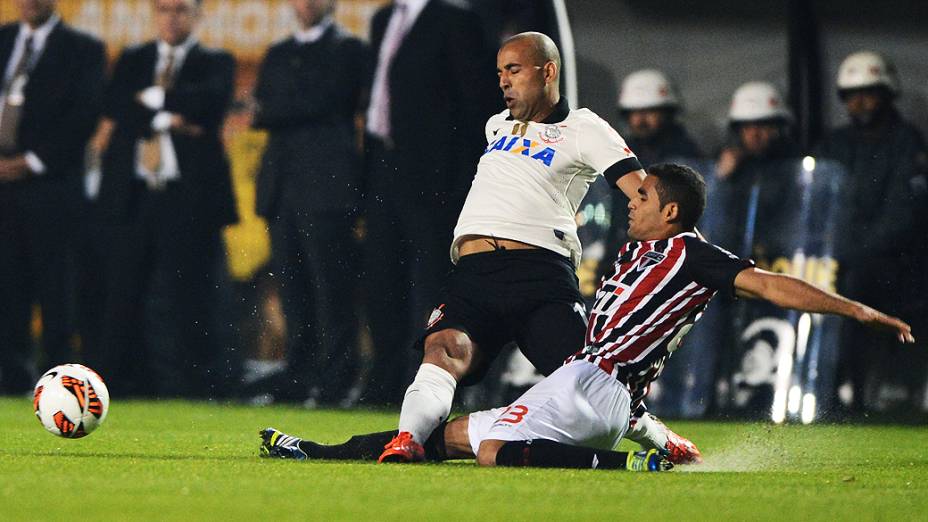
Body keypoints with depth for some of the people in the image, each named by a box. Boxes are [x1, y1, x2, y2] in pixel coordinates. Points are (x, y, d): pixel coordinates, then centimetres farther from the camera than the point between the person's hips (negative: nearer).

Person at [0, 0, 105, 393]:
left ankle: (59, 369, -3)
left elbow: (84, 117, -4)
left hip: (48, 181, -4)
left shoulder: (81, 49, 3)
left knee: (54, 280, -5)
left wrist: (32, 161, -9)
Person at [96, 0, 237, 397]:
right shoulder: (132, 61, 17)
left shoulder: (216, 63, 8)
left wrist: (152, 98, -5)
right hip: (134, 195, 3)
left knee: (187, 301, -6)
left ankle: (187, 387, -3)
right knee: (124, 297, 1)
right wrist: (166, 120, -11)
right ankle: (123, 387, 5)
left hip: (189, 197, -3)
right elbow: (115, 105, -1)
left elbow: (210, 100, -13)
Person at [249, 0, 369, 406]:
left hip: (326, 185, -6)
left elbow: (324, 101, -9)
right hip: (283, 187, 6)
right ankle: (300, 378, 6)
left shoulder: (347, 49, 3)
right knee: (293, 290, 4)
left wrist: (270, 113, -3)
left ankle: (333, 381, -8)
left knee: (331, 288, -8)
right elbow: (261, 109, 12)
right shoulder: (278, 55, 22)